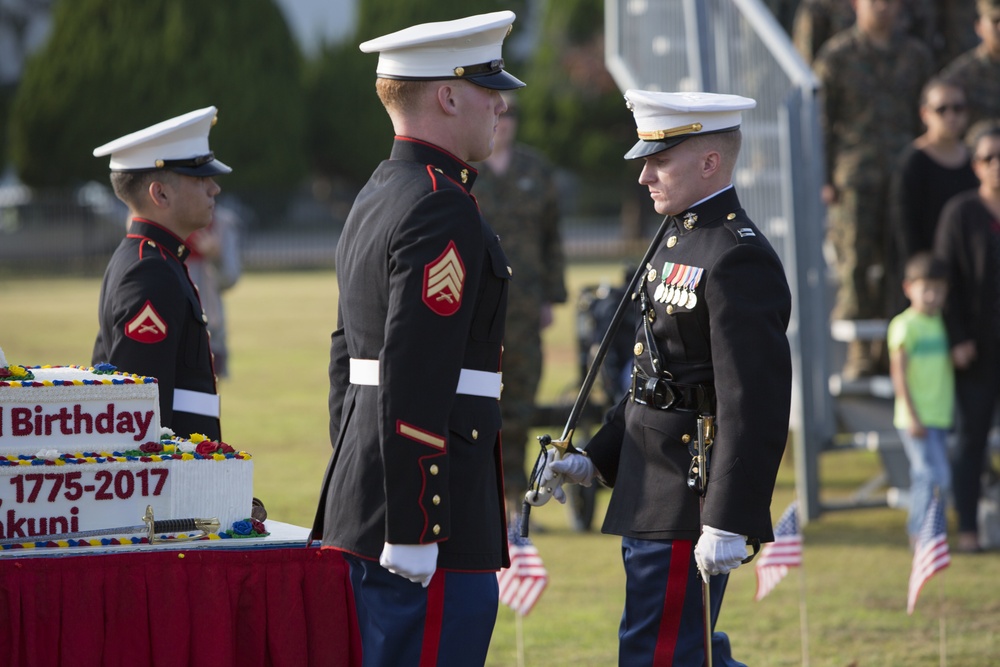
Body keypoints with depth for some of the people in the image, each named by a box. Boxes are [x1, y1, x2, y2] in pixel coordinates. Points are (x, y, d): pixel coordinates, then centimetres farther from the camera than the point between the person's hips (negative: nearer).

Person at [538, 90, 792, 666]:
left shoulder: (740, 260, -17)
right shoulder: (683, 242, 15)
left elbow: (755, 404, -22)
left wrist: (728, 523, -25)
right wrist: (595, 460, 17)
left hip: (689, 510, -10)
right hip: (652, 500, 10)